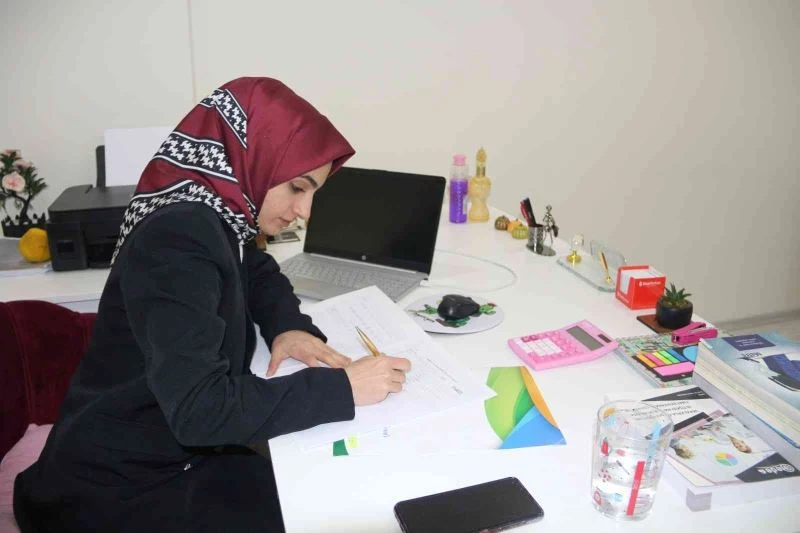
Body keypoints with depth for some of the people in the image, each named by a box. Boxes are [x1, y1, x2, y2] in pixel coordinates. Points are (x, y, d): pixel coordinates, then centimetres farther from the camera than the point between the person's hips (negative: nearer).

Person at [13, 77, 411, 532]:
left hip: (168, 451, 8)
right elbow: (200, 408, -36)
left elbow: (259, 273, 20)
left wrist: (288, 325, -2)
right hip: (116, 490, -8)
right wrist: (341, 387, -30)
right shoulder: (178, 239, -28)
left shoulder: (212, 217, 0)